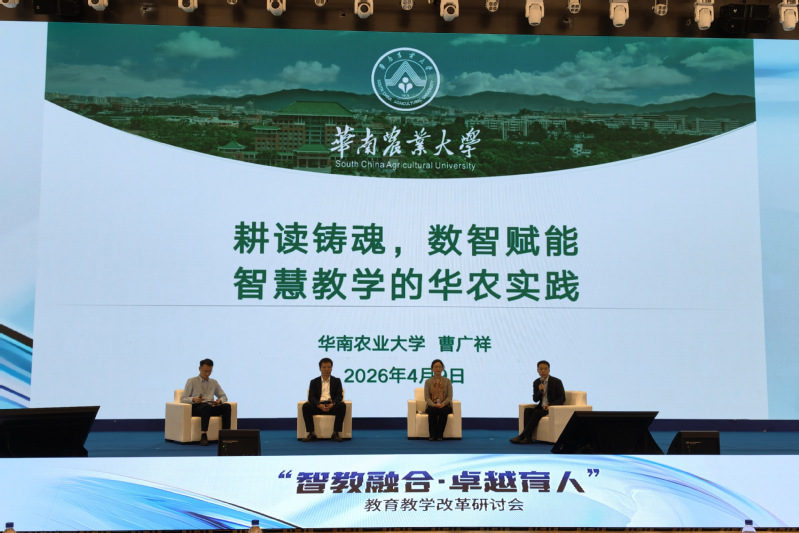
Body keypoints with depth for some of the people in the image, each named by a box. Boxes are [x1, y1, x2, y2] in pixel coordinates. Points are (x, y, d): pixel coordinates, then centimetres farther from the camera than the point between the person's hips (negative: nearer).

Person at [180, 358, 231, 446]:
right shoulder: (191, 381, 7)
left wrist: (220, 400, -2)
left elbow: (224, 396, 24)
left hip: (210, 407, 4)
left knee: (227, 406, -25)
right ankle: (203, 436, -44)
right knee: (206, 406, -40)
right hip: (196, 408, -4)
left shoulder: (214, 382, 21)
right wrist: (193, 399, -22)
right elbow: (183, 399, 1)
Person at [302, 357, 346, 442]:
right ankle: (311, 433, -27)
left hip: (332, 406, 0)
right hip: (318, 406, 0)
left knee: (342, 405, -32)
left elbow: (339, 396, 3)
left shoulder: (336, 381, 16)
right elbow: (311, 397, 3)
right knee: (305, 406, -29)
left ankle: (335, 433, -29)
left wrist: (332, 404, -20)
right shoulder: (314, 382, 16)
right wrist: (319, 405, -19)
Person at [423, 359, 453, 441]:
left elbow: (449, 397, 1)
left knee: (442, 410, -37)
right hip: (432, 405, 0)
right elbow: (427, 397, 0)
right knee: (432, 410, -36)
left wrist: (442, 404, -19)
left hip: (445, 406, 0)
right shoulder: (428, 382, 9)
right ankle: (433, 435, -30)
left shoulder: (447, 381, 8)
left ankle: (440, 435, -29)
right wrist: (434, 405, -20)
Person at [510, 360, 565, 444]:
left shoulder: (556, 382, -6)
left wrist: (550, 405, -21)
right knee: (527, 410, -23)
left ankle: (522, 436, -28)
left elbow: (562, 398, -7)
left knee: (537, 413, -30)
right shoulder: (536, 382, 8)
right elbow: (535, 400, 9)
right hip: (541, 407, 5)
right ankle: (528, 437, -31)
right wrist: (539, 391, -13)